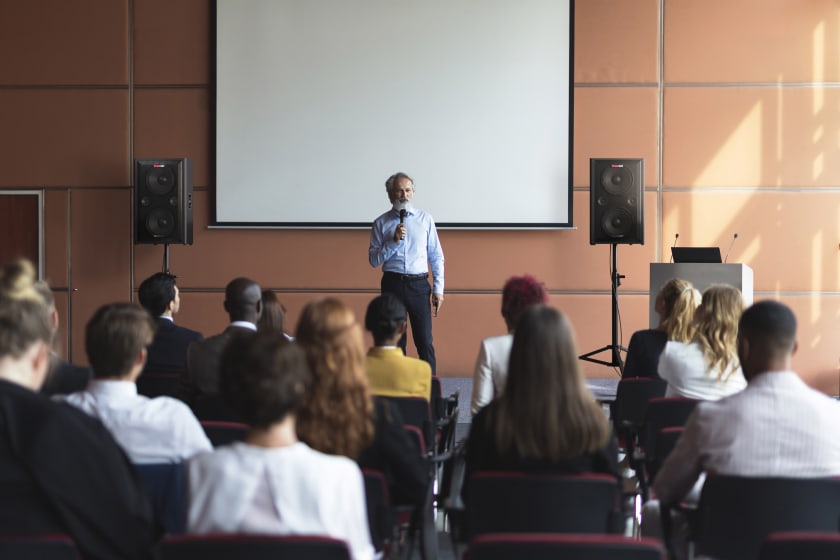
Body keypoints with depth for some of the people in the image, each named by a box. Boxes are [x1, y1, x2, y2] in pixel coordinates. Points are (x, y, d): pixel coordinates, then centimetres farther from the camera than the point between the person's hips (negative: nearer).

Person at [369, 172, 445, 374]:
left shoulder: (425, 219, 7)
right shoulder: (381, 223, 6)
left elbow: (436, 257, 8)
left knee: (424, 341, -5)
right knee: (395, 342, 6)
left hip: (419, 284, -1)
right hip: (393, 284, 1)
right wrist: (393, 241, -11)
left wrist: (438, 289, 1)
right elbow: (373, 260, 2)